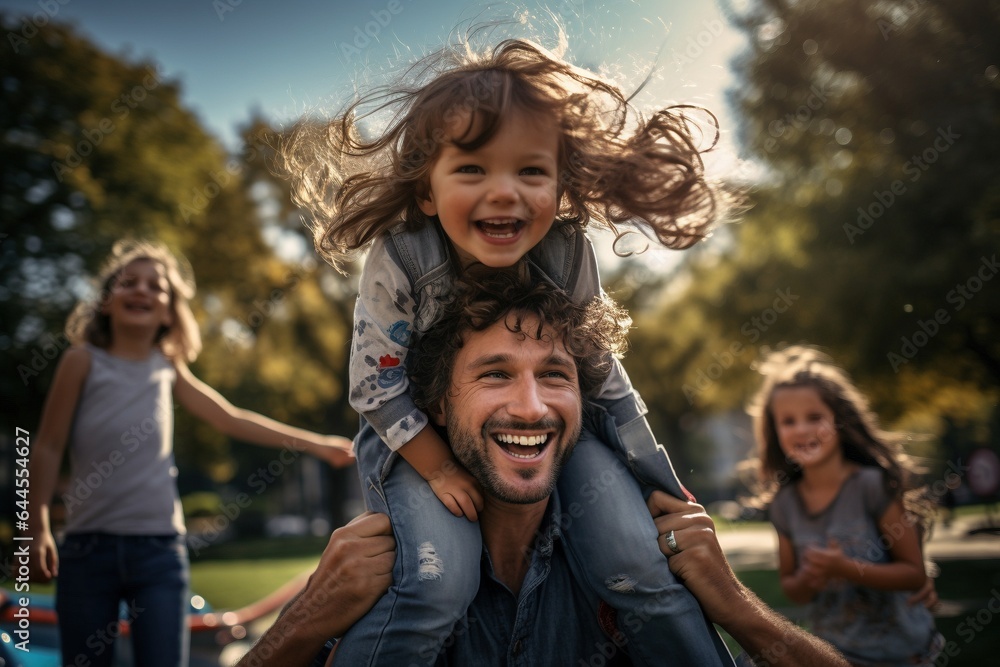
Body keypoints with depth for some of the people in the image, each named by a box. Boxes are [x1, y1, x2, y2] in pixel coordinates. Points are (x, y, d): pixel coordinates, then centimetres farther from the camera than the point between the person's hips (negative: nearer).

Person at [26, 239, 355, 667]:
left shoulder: (168, 369, 9)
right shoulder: (84, 359, -1)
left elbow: (231, 420, 15)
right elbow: (49, 447, -1)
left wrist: (317, 445, 17)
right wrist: (38, 527, -5)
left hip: (159, 550, 2)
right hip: (88, 547, -2)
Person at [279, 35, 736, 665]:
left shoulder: (569, 255, -20)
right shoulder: (399, 260, -28)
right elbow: (376, 384, -17)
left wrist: (662, 490, -1)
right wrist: (440, 470, -15)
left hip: (548, 426, 3)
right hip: (421, 438, -2)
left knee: (638, 565, -10)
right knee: (438, 584, -25)